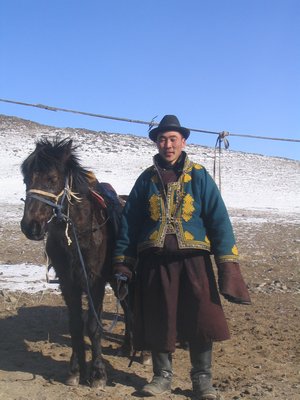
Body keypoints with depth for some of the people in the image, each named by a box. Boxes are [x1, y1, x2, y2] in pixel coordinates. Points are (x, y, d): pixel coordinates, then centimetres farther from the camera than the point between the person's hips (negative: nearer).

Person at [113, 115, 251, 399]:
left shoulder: (199, 176, 3)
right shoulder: (147, 179, 8)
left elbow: (219, 219, -2)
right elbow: (129, 221, 9)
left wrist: (228, 263, -11)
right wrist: (122, 263, 5)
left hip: (193, 260, -1)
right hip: (154, 262, 2)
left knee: (201, 320, 0)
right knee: (158, 322, 8)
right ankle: (162, 376, 26)